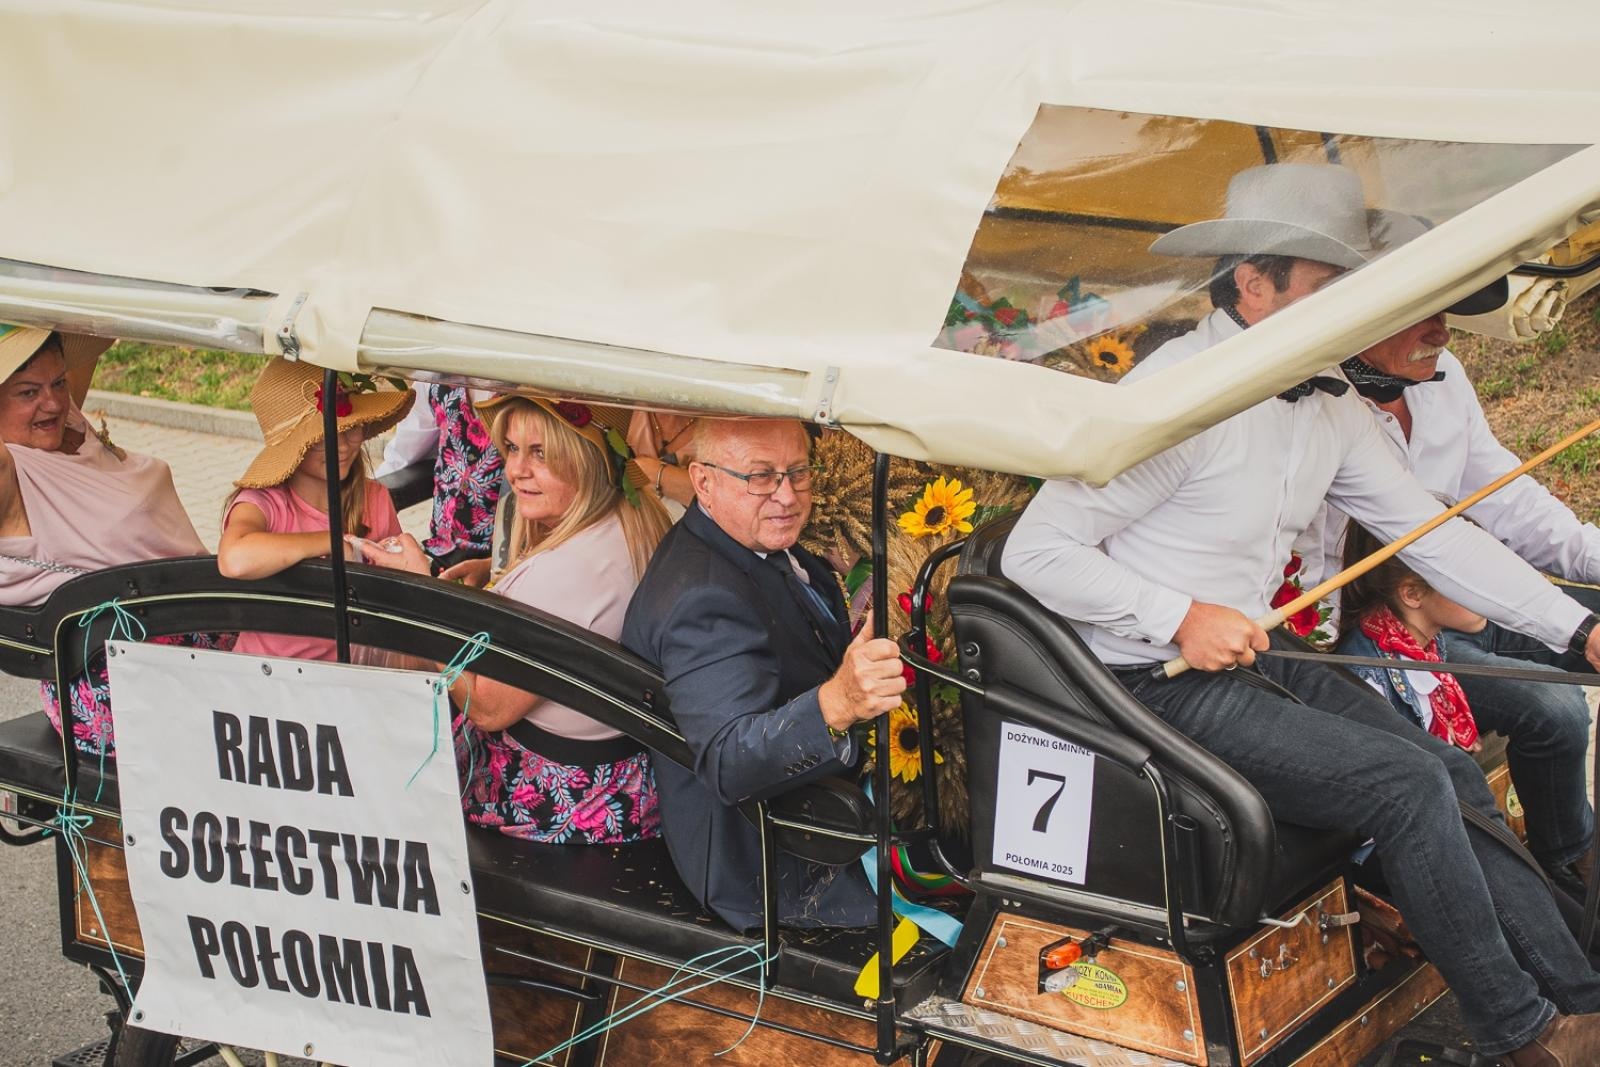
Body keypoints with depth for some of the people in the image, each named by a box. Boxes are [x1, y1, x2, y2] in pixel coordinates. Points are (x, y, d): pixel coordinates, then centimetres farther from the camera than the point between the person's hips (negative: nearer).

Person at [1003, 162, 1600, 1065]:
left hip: (1254, 661, 8)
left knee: (1456, 774, -5)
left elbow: (1432, 532, 9)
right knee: (1408, 785, -17)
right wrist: (1180, 617, -23)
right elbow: (1036, 552, -19)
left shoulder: (1330, 402, 6)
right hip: (1158, 686, -8)